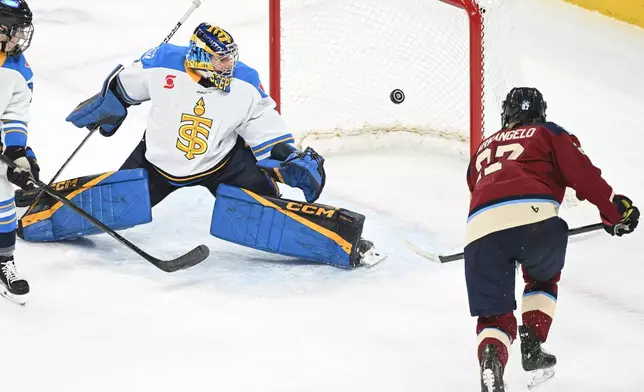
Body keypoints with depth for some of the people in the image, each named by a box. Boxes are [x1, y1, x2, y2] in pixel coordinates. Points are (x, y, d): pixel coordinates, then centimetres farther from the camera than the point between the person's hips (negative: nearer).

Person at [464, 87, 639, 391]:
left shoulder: (482, 149, 37)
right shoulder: (549, 134, 24)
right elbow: (582, 174, 10)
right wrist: (614, 211, 19)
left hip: (481, 227, 2)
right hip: (533, 217, -2)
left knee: (494, 315, 9)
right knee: (542, 276, 32)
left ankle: (491, 359, -23)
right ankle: (532, 346, 18)